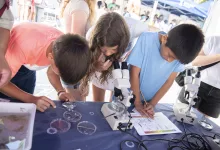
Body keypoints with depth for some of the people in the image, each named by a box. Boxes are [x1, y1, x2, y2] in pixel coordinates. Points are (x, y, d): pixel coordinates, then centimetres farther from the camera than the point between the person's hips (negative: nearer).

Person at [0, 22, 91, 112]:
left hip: (28, 69, 3)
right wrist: (32, 99, -41)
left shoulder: (63, 51, -27)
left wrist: (61, 91, -23)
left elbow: (52, 71, -7)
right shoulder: (25, 46, -42)